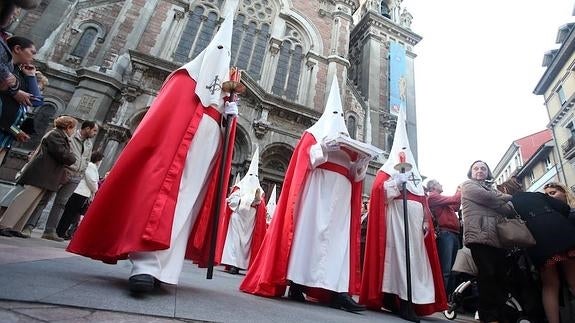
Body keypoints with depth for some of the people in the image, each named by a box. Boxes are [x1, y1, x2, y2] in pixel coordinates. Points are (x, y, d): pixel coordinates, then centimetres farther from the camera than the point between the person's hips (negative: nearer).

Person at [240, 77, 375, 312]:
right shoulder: (314, 133, 14)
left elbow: (354, 173, 18)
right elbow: (306, 156, -3)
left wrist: (361, 160, -1)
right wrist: (324, 147, -17)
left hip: (340, 192, 5)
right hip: (317, 188, -5)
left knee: (338, 236, -4)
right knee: (309, 229, -11)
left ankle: (336, 289, -9)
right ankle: (297, 284, -7)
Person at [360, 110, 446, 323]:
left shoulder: (415, 175, 26)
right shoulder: (387, 170, 10)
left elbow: (423, 200, 20)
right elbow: (378, 189, -8)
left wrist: (426, 221, 10)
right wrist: (398, 182, -13)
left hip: (414, 221, 6)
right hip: (395, 219, -6)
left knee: (413, 256, 0)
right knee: (396, 254, -11)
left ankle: (408, 302, 2)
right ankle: (398, 301, -8)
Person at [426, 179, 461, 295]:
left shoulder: (440, 199, 28)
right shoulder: (432, 196, 0)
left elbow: (455, 207, 25)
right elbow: (453, 199, -6)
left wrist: (459, 192, 20)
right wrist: (460, 191, 12)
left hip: (453, 234, 9)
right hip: (445, 233, -9)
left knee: (452, 270, 7)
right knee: (445, 271, -14)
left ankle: (450, 296, 10)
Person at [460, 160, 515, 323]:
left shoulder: (493, 189, 29)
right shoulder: (468, 185, 13)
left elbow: (510, 210, 15)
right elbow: (488, 199, -3)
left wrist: (511, 206, -7)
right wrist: (508, 197, 13)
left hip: (497, 237, 6)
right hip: (480, 236, -6)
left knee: (500, 278, 0)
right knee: (487, 277, -11)